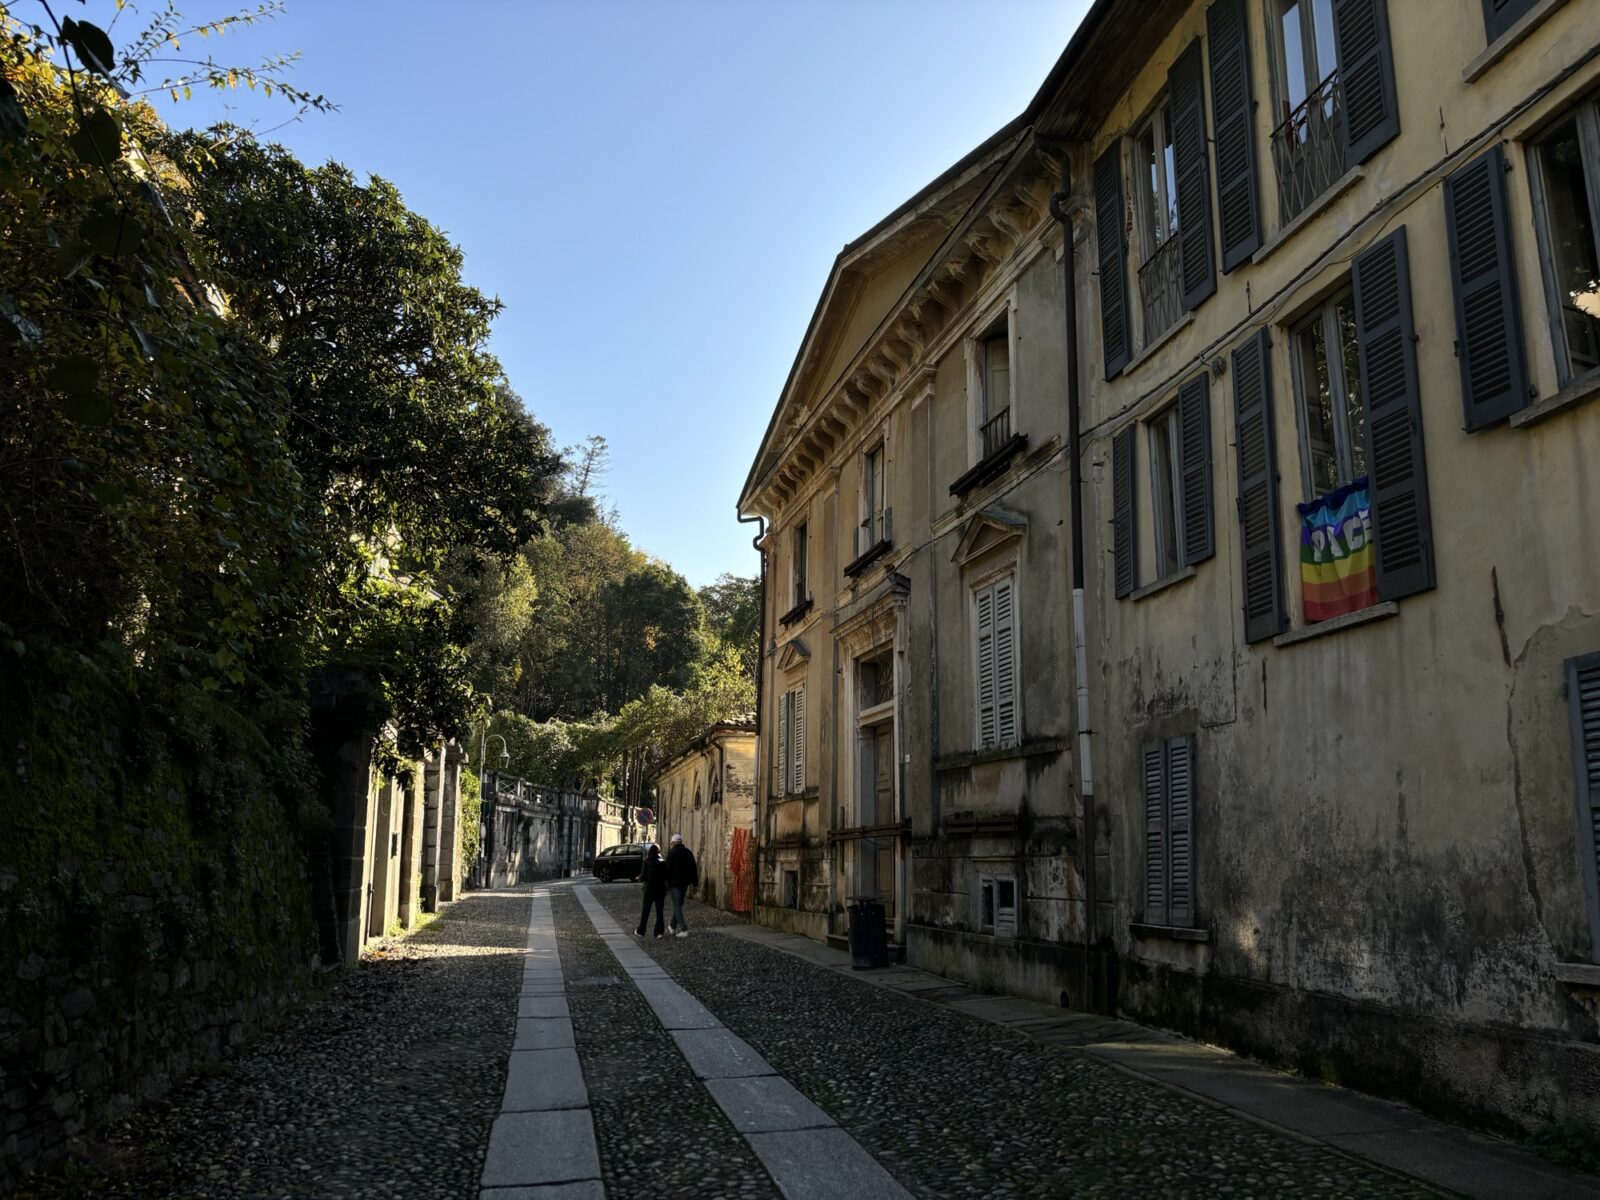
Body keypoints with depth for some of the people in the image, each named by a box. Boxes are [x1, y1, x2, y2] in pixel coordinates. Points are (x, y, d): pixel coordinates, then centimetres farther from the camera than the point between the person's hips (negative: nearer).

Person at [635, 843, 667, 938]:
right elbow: (666, 877, 0)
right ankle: (659, 932, 3)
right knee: (659, 911, 7)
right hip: (660, 889, 2)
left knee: (645, 911, 10)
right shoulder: (663, 862, -3)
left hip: (649, 889, -1)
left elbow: (643, 877, -10)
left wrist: (640, 876, 11)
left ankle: (640, 931, 16)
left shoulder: (647, 863, -9)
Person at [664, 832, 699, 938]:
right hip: (685, 882, 6)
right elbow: (694, 868, 8)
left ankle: (684, 929, -11)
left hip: (675, 882, -6)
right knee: (678, 904, 19)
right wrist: (693, 881, 12)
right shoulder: (688, 852, 6)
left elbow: (668, 868, -12)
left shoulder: (672, 853, -10)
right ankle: (673, 926, 30)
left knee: (677, 906, -3)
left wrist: (666, 881, -4)